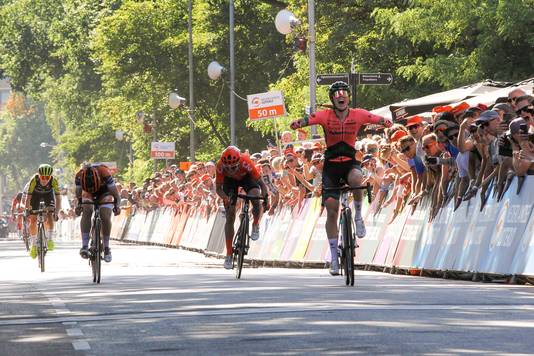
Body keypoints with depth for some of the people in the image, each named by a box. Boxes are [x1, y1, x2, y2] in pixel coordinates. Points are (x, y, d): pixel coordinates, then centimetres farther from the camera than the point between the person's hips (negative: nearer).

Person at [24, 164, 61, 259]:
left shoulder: (53, 181, -35)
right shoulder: (34, 180, -37)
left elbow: (58, 198, -34)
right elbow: (28, 197, -35)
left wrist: (56, 212, -44)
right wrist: (27, 210, -43)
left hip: (48, 194, 0)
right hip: (35, 194, 0)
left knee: (49, 215, -23)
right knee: (32, 219, -6)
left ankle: (50, 239, -15)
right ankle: (34, 245, 5)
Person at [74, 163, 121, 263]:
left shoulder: (105, 173, -39)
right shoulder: (79, 176, -34)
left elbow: (115, 193, -32)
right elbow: (78, 195, -23)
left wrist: (116, 206, -45)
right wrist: (78, 205, -39)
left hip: (104, 192, -1)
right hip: (88, 195, 1)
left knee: (105, 217, -19)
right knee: (86, 212, -26)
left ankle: (106, 248, -2)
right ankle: (85, 246, -28)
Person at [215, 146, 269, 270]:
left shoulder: (246, 163, -40)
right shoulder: (221, 166, -35)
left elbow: (261, 183, -32)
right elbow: (218, 188, -25)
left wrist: (265, 198, -47)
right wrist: (225, 198, -44)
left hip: (246, 177, -1)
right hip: (230, 180, 1)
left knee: (255, 198, -34)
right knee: (230, 217, -6)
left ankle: (255, 226, -5)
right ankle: (229, 254, 2)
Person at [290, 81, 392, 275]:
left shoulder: (357, 115, -6)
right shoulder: (325, 116, -10)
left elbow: (374, 118, -18)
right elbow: (310, 119, -26)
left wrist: (385, 121, -38)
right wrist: (299, 123, -47)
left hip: (350, 162, 0)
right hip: (331, 165, 1)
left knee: (356, 179, -37)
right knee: (332, 210, -3)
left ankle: (358, 215, -9)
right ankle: (334, 257, 8)